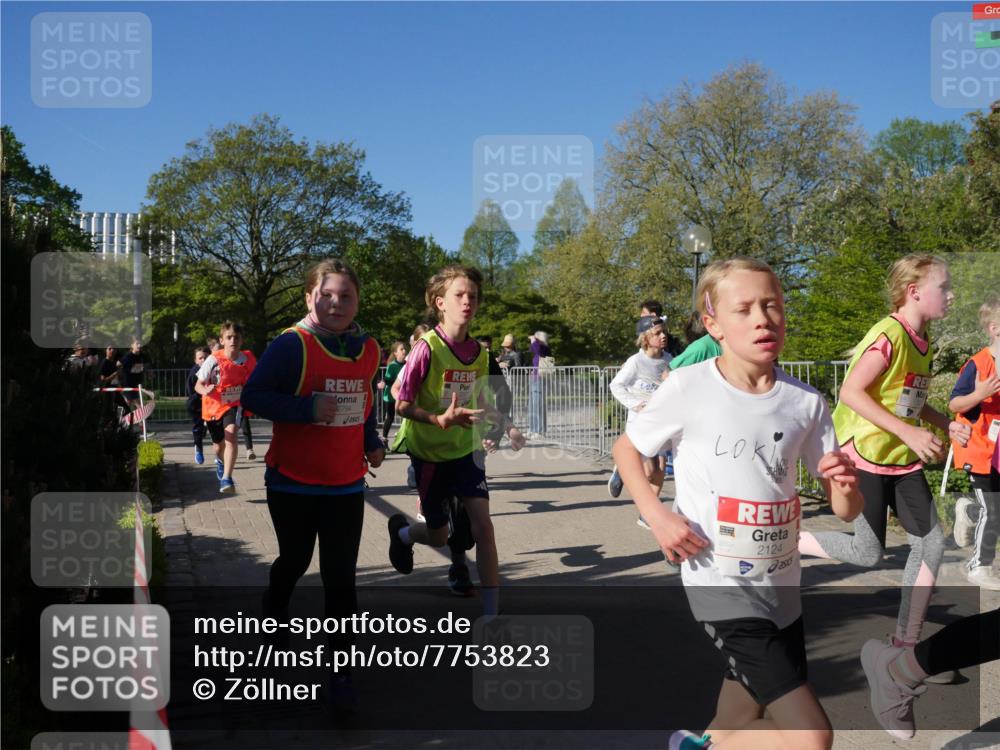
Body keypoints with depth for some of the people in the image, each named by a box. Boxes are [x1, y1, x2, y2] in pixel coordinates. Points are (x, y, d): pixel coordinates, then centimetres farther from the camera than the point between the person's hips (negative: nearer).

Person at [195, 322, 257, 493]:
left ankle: (226, 478, -31)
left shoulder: (248, 359, -12)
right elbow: (198, 385, -15)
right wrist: (205, 391, -36)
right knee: (219, 445, 16)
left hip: (235, 404, -1)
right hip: (214, 407, 1)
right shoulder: (213, 360, -18)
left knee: (230, 434, -29)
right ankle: (221, 461, 55)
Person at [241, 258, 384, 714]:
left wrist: (373, 442, 4)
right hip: (293, 484, -3)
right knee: (295, 560, 18)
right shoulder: (291, 345, -16)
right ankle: (272, 612, 51)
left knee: (340, 578, 1)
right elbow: (253, 396, -17)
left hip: (346, 486, 3)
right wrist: (307, 409, -26)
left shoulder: (369, 351, 2)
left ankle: (340, 673, 11)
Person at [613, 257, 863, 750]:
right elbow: (626, 449, 1)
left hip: (782, 586, 5)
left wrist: (846, 486, -21)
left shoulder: (806, 403, -3)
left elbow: (845, 510, 2)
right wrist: (656, 515, -14)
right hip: (720, 585, -5)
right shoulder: (687, 388, -14)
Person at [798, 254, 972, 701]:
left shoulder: (923, 342, 9)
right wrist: (910, 432, -27)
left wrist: (945, 424, 4)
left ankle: (905, 644, 16)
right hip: (865, 454, -9)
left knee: (930, 543, 4)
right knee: (868, 554, -4)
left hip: (902, 459, 9)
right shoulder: (888, 336, -19)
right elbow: (851, 392, -25)